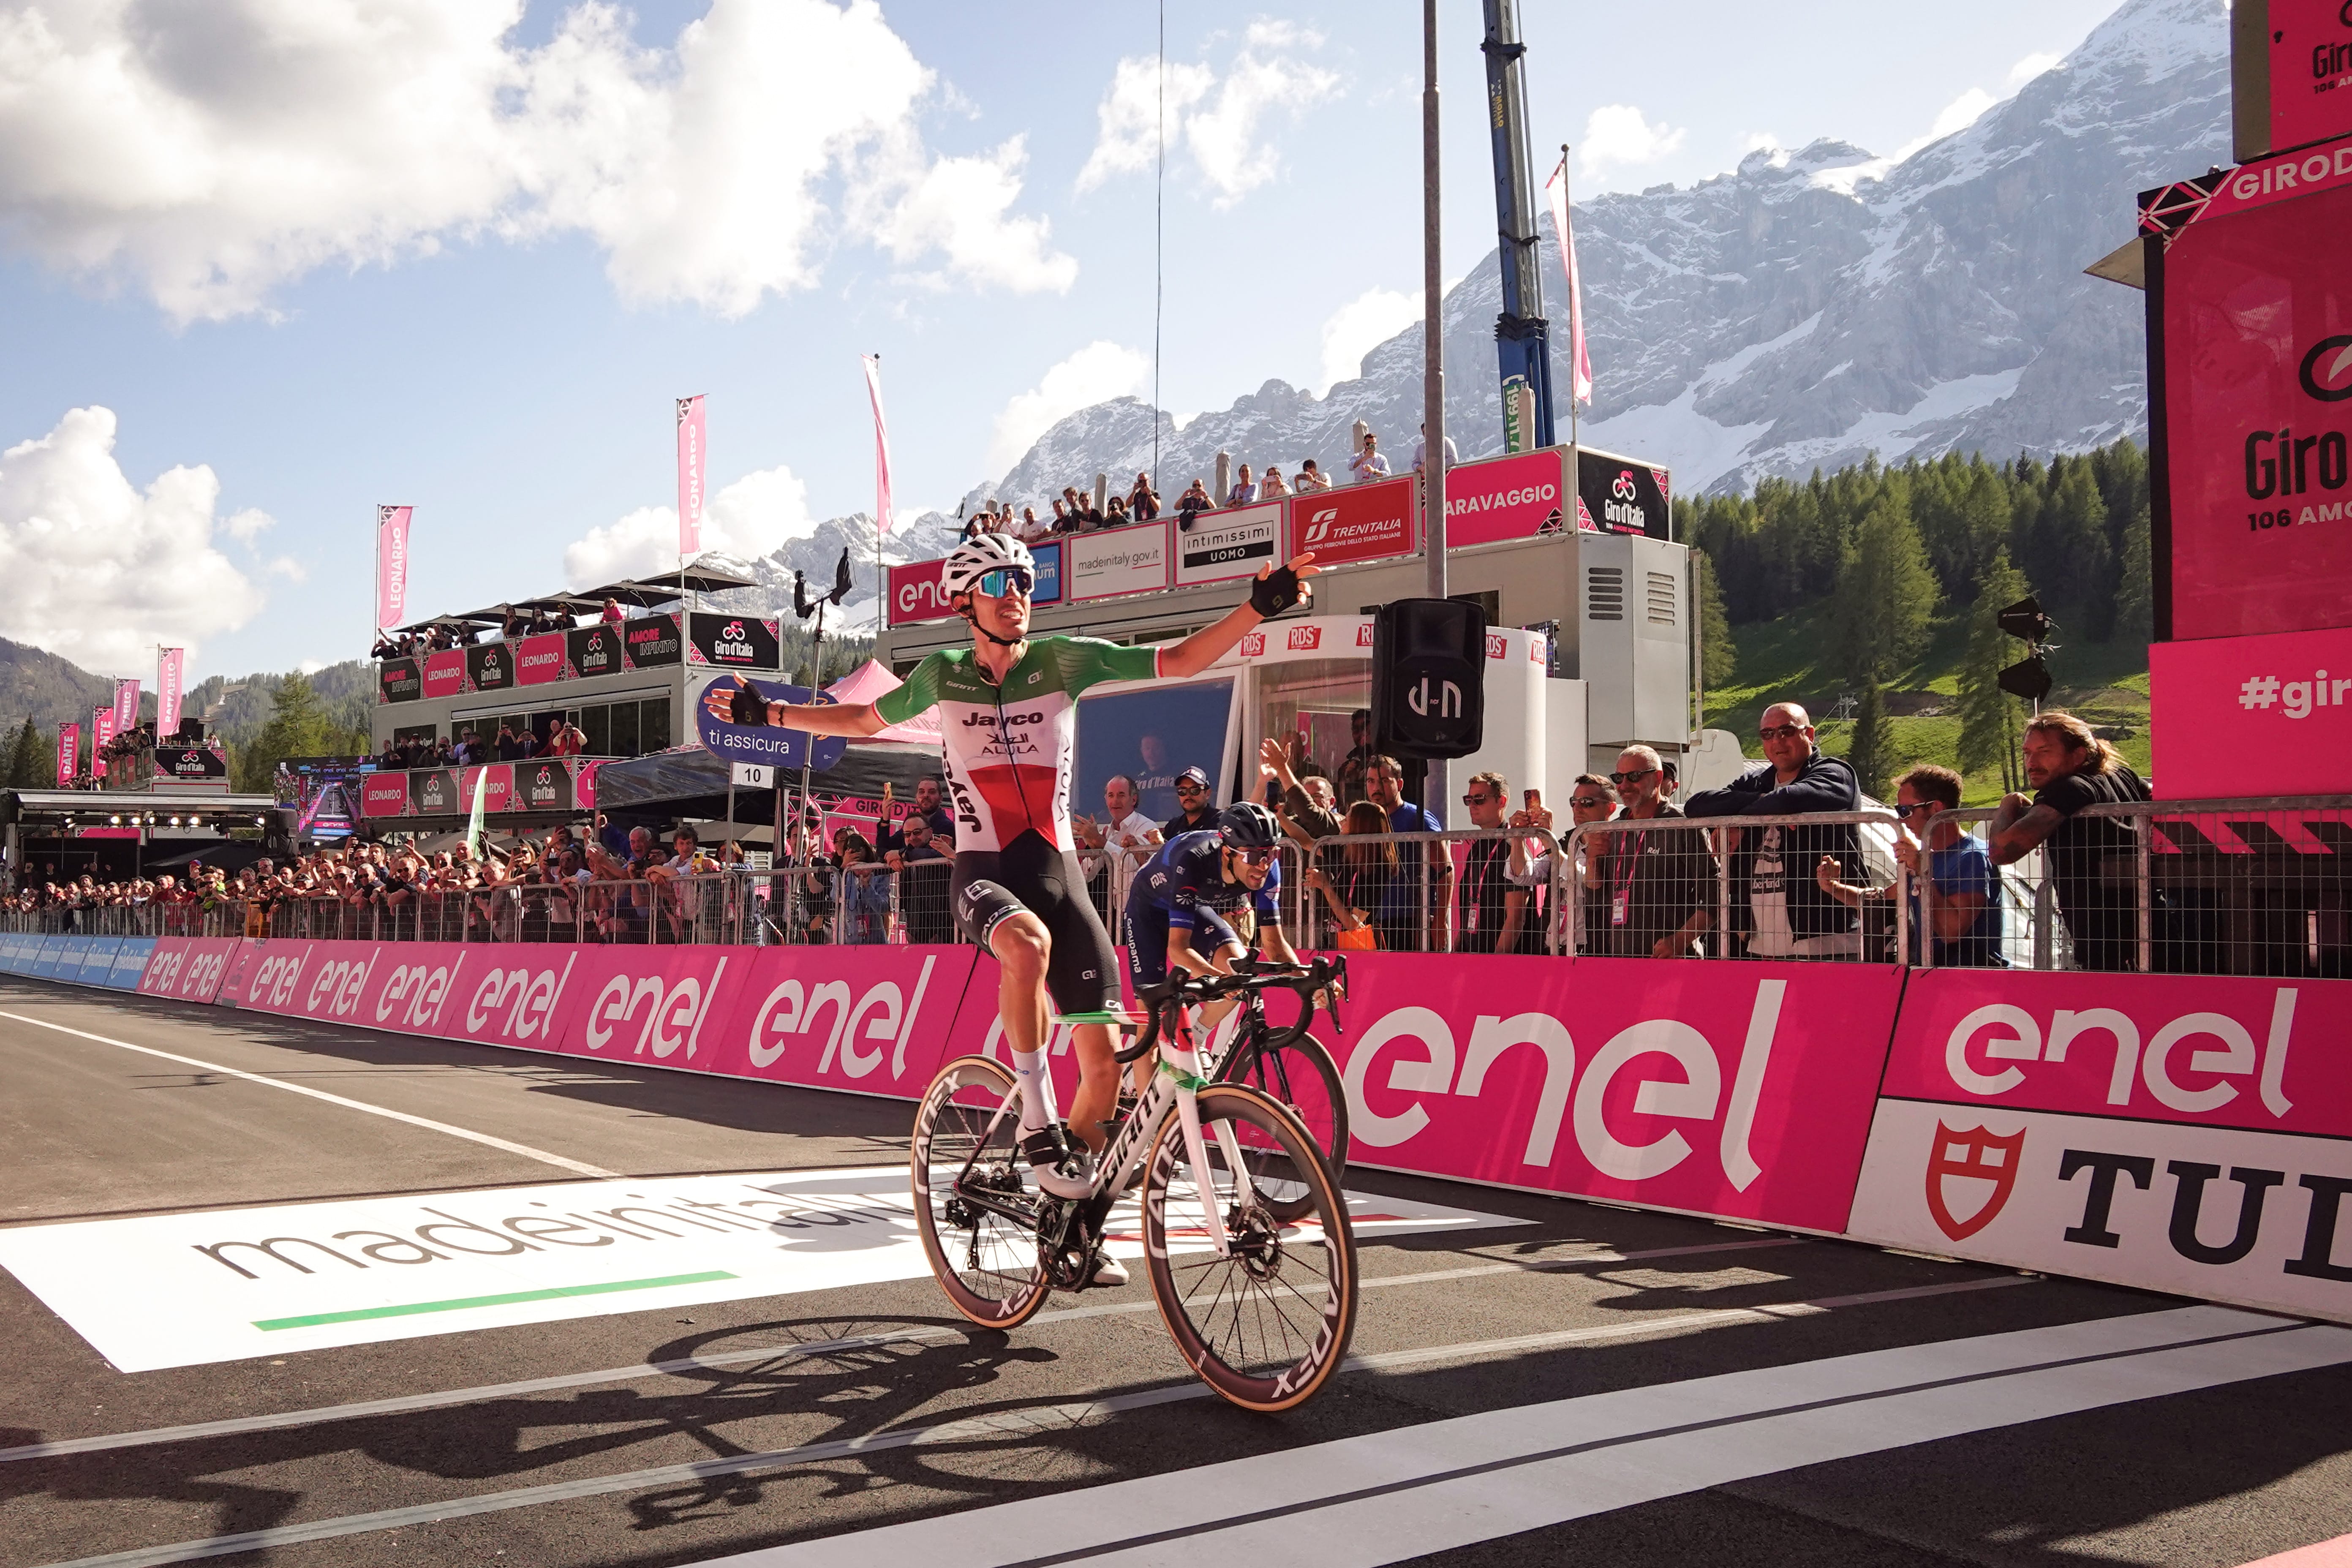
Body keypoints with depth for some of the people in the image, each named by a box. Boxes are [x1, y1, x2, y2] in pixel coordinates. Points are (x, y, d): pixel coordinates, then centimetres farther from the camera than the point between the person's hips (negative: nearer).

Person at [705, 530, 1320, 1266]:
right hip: (983, 873, -2)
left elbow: (1178, 661, -4)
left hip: (1058, 871, 2)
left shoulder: (1064, 659, 0)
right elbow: (867, 718, 22)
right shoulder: (942, 676, 4)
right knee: (1029, 942, -41)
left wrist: (1258, 608, -16)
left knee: (1105, 1062, -4)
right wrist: (766, 713, 17)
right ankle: (1036, 1116, -24)